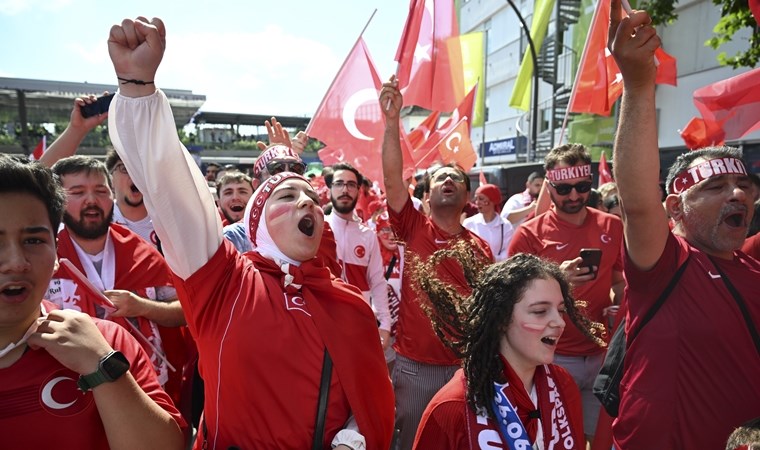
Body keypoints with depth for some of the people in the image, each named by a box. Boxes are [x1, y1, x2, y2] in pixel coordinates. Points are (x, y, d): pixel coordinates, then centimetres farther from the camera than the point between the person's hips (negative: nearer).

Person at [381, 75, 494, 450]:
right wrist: (392, 120, -25)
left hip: (465, 365, 2)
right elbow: (393, 178, -17)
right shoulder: (414, 228, -3)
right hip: (415, 365, -2)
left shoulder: (481, 247, 3)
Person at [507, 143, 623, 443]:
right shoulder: (530, 233, -9)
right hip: (552, 358, -3)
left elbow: (619, 282, 16)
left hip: (602, 355, 4)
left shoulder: (612, 227, 2)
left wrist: (620, 308, -4)